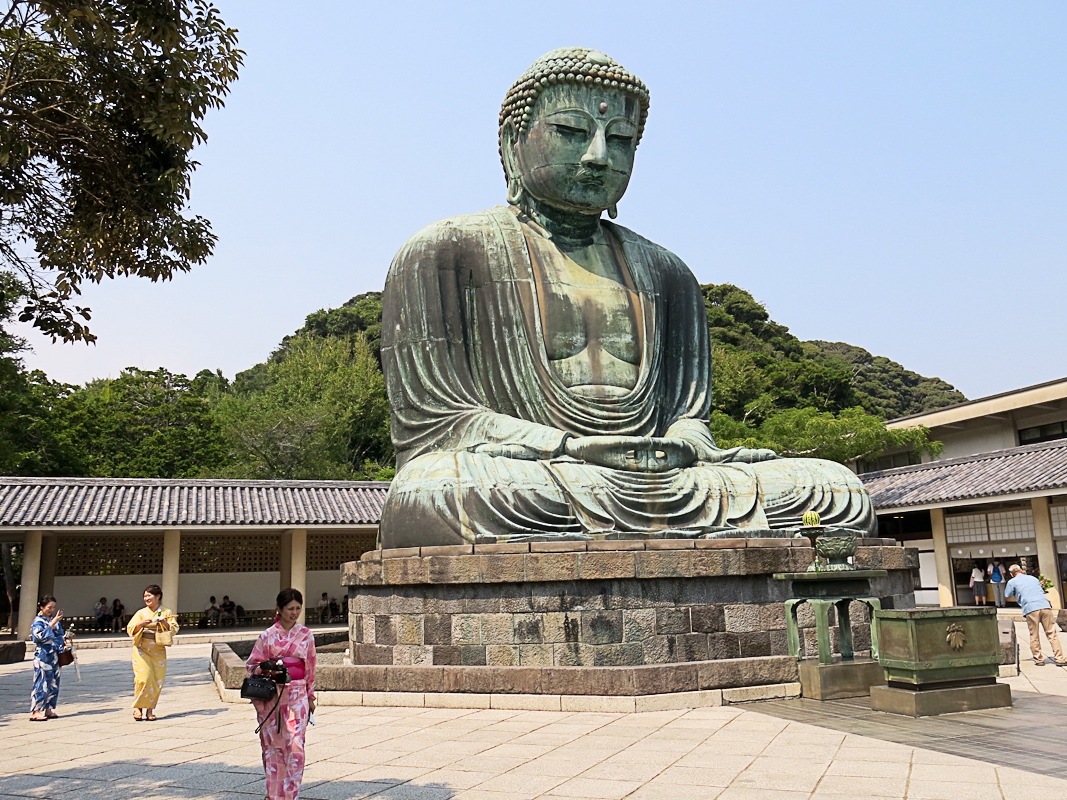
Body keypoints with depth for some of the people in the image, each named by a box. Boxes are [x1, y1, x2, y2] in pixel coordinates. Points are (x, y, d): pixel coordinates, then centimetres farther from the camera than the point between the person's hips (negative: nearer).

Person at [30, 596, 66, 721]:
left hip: (55, 655, 7)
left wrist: (66, 638, 0)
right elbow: (41, 636, -20)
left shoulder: (54, 620, 12)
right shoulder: (38, 621, -6)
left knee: (53, 683, 8)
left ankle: (48, 709, 15)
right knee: (42, 683, -8)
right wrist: (53, 623, -23)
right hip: (43, 656, -7)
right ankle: (35, 712, -4)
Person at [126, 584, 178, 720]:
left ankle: (150, 709, 6)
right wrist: (141, 623, -17)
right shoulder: (141, 613, 7)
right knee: (143, 678, -11)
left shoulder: (166, 613, 8)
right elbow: (130, 629, 0)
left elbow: (174, 629, 1)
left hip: (158, 651, 1)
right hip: (142, 650, -1)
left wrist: (164, 622, -16)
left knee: (157, 681, -2)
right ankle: (138, 707, 2)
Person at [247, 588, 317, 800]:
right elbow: (253, 665, 5)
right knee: (273, 744, 5)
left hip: (297, 696, 0)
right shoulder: (267, 635, 0)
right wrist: (267, 668, -15)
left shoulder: (306, 635, 5)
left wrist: (311, 696, 13)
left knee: (295, 746, -7)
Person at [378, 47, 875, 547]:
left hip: (660, 482, 5)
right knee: (427, 498, -39)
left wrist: (684, 446, -10)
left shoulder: (665, 274, 23)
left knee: (838, 492, -18)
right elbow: (430, 422, -2)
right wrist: (572, 448, -17)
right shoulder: (444, 252, 7)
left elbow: (686, 412, 17)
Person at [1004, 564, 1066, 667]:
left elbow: (1007, 595, 24)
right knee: (1052, 634, 5)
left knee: (1034, 636, 8)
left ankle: (1039, 659, 12)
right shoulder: (1033, 578, 26)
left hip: (1031, 609, -3)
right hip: (1045, 607, 3)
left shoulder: (1012, 582, 12)